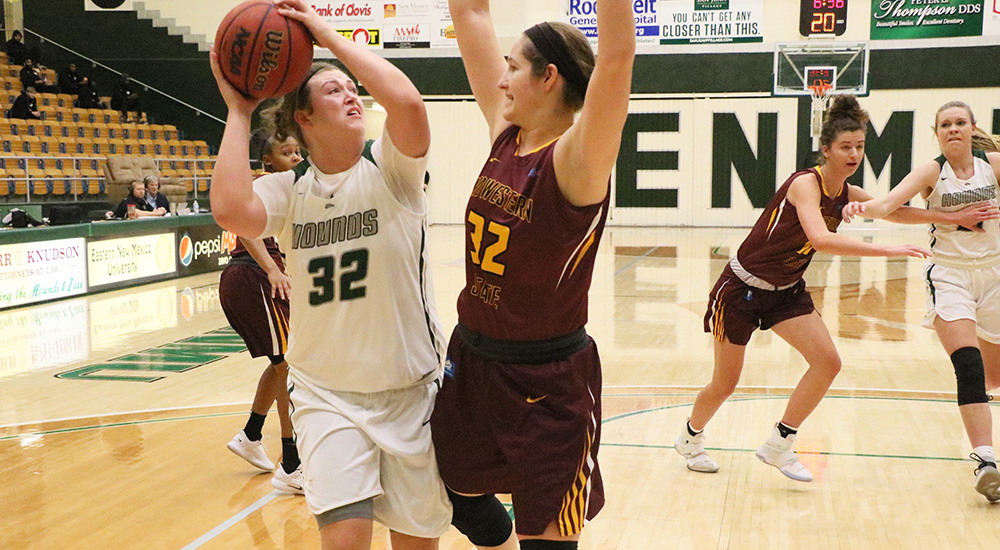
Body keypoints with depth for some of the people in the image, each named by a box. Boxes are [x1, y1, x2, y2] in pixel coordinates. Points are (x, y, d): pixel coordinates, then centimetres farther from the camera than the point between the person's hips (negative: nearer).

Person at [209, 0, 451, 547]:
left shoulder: (389, 168, -7)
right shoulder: (288, 189, -2)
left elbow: (406, 101, -28)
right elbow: (231, 210, -25)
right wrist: (238, 110, -15)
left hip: (411, 389, 0)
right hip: (327, 393, 0)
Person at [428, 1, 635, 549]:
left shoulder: (576, 159, -19)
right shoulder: (506, 134, 0)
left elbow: (617, 54, -36)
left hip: (546, 382, -7)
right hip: (472, 361, 7)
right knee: (465, 502, 24)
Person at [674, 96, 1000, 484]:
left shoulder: (846, 195, -2)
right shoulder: (805, 183, -25)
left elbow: (893, 211, 14)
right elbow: (820, 239, -42)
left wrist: (956, 218, 12)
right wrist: (887, 250, -44)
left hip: (786, 290, 7)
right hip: (742, 287, -7)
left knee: (827, 361, -11)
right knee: (725, 384, 3)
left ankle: (778, 446, 4)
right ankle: (690, 438, 33)